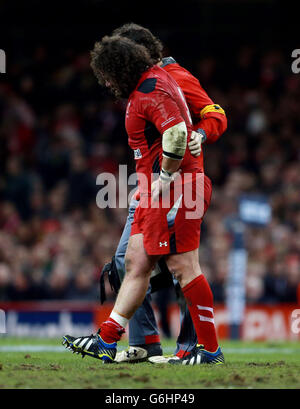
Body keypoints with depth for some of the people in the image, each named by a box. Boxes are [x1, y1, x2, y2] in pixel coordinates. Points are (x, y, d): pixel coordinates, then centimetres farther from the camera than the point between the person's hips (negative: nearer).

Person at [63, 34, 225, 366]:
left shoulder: (151, 93, -16)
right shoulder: (156, 77, 17)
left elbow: (176, 133, -29)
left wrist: (165, 177, -19)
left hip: (174, 189, -11)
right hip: (155, 189, 11)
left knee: (183, 266, -8)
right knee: (136, 262, 9)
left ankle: (210, 348, -2)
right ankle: (106, 342, 11)